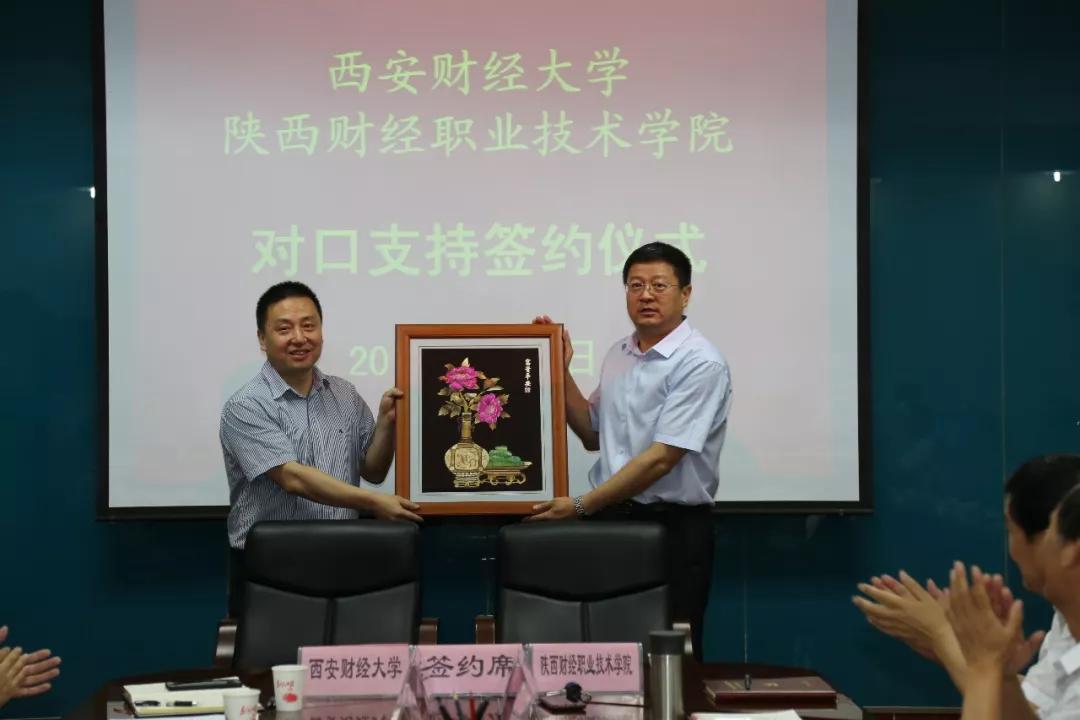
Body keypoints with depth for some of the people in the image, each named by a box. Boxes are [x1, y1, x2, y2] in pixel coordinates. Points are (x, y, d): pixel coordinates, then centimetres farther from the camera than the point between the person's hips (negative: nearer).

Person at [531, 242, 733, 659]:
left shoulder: (700, 363, -14)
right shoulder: (618, 355, 10)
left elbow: (661, 459, -19)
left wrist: (580, 506, -17)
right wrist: (560, 371, 8)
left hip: (673, 528, -6)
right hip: (610, 518, 6)